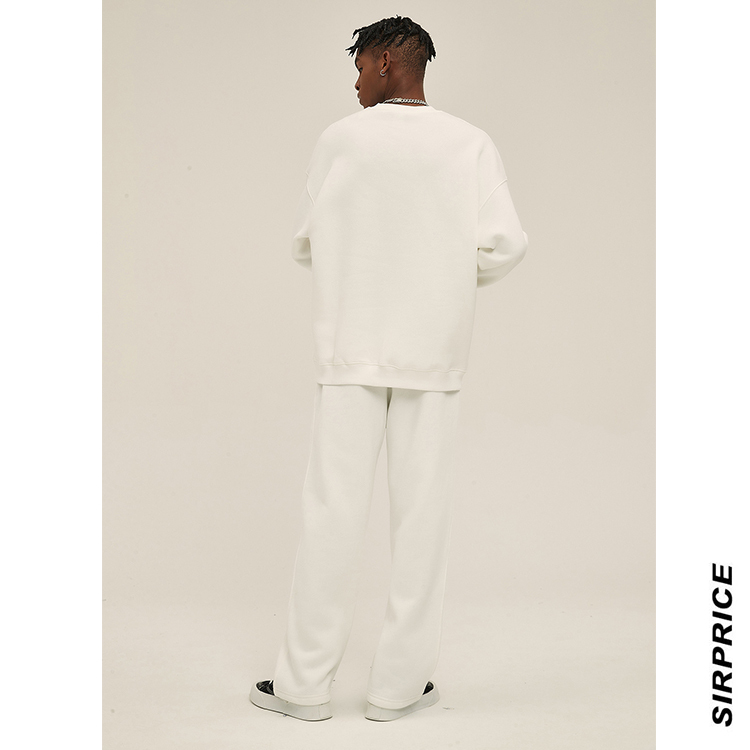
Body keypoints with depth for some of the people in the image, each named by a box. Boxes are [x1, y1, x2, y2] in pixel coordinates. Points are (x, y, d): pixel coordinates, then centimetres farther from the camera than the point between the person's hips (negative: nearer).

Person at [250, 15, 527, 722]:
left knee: (333, 506, 4)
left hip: (350, 348, 0)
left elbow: (304, 244, 5)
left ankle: (306, 682, 12)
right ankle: (400, 683, 12)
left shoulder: (341, 139, -1)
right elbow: (503, 246, -6)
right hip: (432, 350, 1)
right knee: (421, 510, 6)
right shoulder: (470, 144, 0)